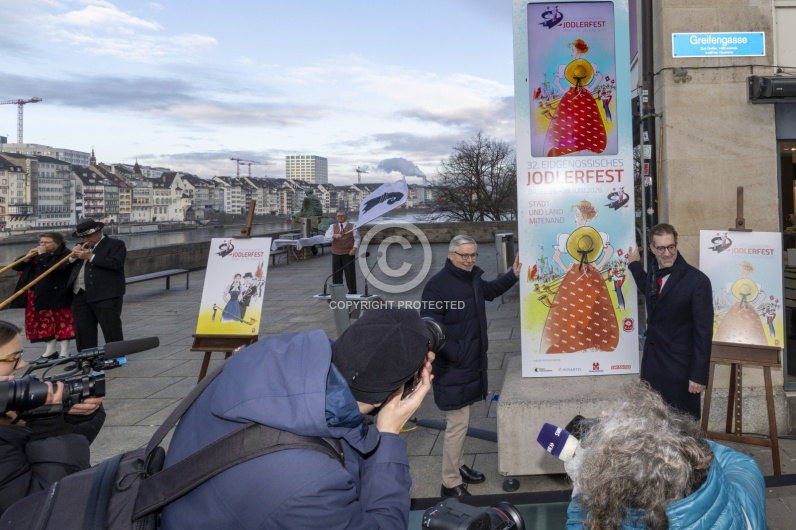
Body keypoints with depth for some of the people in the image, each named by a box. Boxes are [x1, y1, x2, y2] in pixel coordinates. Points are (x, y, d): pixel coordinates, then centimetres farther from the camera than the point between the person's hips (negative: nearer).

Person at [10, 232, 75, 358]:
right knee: (44, 324, 13)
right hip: (37, 296, 7)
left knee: (62, 323, 0)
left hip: (56, 295, -7)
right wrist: (28, 258, -4)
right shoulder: (36, 255, 12)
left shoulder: (65, 254, -10)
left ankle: (64, 352, 7)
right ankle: (50, 350, 24)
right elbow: (16, 267, 13)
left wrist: (43, 256, -18)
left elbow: (56, 267, -28)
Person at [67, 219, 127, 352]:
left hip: (106, 296, -6)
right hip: (80, 295, 7)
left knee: (112, 331, -1)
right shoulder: (81, 247, 21)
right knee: (83, 332, 9)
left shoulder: (116, 244, 0)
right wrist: (74, 256, 0)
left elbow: (116, 264, -16)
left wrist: (91, 256, -14)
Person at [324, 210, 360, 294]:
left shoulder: (352, 227, 4)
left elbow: (357, 238, 2)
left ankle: (352, 292, 8)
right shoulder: (333, 227, 8)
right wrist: (334, 236, -26)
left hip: (348, 254, -3)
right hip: (336, 254, 3)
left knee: (350, 273, -1)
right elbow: (327, 237, -5)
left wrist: (354, 248, -13)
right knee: (336, 274, 5)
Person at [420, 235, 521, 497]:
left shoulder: (473, 278, 6)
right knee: (458, 424, -4)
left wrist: (513, 275, 19)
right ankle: (450, 483, 9)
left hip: (471, 363, 9)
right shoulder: (437, 285, -21)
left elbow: (490, 290, 30)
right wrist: (455, 355, -23)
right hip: (451, 368, -9)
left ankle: (459, 466, 36)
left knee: (461, 420, 20)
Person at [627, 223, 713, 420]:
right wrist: (634, 265, 27)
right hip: (651, 362, 6)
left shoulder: (697, 280, -16)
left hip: (679, 367, -6)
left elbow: (703, 331, -15)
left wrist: (699, 374, -16)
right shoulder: (654, 271, 4)